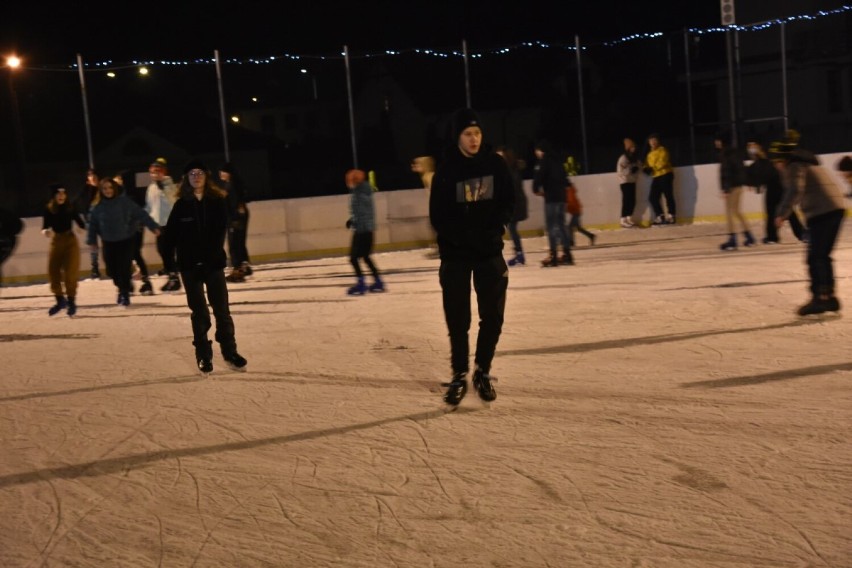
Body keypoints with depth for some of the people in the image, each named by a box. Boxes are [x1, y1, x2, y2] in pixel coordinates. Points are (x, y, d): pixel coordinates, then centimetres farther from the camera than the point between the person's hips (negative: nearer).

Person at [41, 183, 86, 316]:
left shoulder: (71, 208, -7)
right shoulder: (49, 209, -6)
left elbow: (81, 223, -6)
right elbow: (45, 226, -8)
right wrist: (45, 231, -28)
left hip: (70, 241, -2)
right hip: (56, 242, 2)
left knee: (70, 273, -4)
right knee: (53, 271, 2)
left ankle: (71, 302, 7)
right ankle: (60, 300, 21)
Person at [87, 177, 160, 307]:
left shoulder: (125, 202, -10)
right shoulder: (98, 207, 0)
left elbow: (141, 214, -12)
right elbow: (93, 224, 7)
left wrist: (153, 226, -17)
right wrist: (92, 240, 1)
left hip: (127, 240, -3)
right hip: (109, 243, 3)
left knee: (124, 267, -8)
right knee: (112, 269, 5)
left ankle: (125, 293, 8)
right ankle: (122, 288, 32)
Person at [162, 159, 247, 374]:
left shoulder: (218, 201, -2)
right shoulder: (181, 205, 0)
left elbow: (220, 231, -8)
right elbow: (170, 235, 0)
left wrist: (213, 255, -18)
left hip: (214, 263, 0)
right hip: (189, 266, 0)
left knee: (222, 310, 6)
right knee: (199, 313, 9)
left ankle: (229, 351, 19)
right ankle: (203, 355, 18)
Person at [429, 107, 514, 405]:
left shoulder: (495, 164, -2)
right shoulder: (446, 171, -8)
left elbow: (509, 202, 3)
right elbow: (438, 217, -8)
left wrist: (495, 229, -13)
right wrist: (465, 236, -20)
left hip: (490, 252, 2)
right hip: (455, 254, -2)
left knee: (493, 316, 5)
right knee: (458, 319, 3)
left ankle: (482, 372, 22)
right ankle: (459, 375, 18)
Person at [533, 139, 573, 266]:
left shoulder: (543, 161, -5)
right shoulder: (556, 161, 18)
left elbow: (538, 176, -14)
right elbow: (564, 179, 18)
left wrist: (536, 189, 1)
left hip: (551, 197, -8)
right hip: (561, 196, 8)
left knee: (551, 226, -6)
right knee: (560, 225, 12)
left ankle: (553, 255, -9)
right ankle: (566, 253, 13)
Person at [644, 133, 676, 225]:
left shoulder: (662, 150, -2)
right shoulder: (649, 154, 22)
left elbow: (662, 162, -15)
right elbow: (647, 165, 20)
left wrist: (653, 168, -19)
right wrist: (647, 169, -2)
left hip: (665, 175, -8)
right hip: (656, 177, 8)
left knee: (668, 196, -7)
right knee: (652, 198, 1)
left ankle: (671, 216, -5)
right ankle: (661, 217, 6)